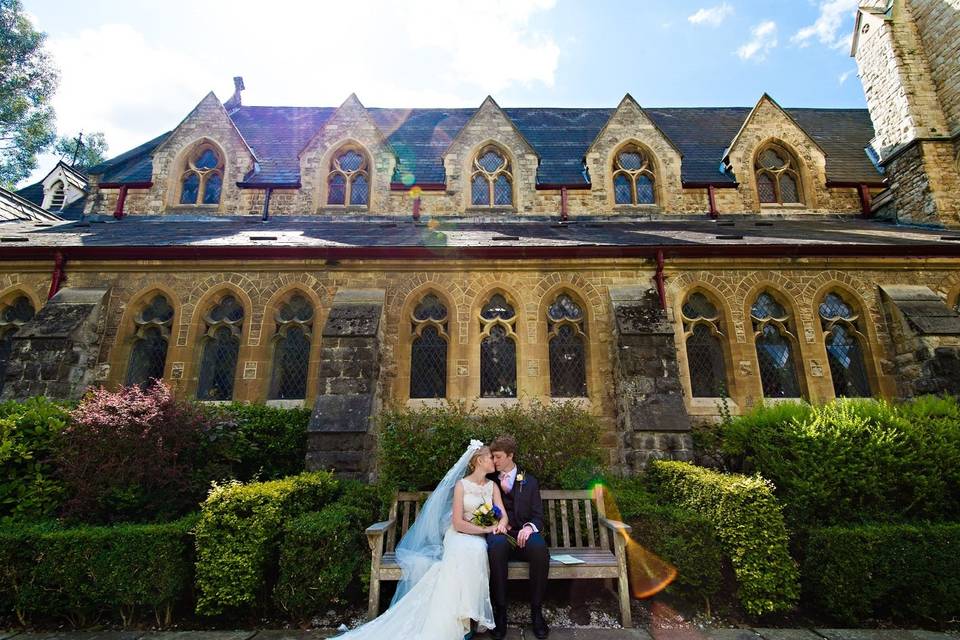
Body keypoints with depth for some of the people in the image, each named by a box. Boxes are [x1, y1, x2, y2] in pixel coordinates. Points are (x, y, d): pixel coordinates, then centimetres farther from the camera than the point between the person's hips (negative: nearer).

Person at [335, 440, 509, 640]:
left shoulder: (493, 486, 12)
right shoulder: (461, 485, -2)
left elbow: (503, 515, 3)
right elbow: (458, 523, -8)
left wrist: (499, 525, -20)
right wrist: (486, 529, -15)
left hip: (480, 539, 3)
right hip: (460, 535, -3)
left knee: (474, 550, -34)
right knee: (466, 551, -38)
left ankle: (461, 619, -27)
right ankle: (457, 621, -32)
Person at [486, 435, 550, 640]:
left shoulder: (529, 481, 11)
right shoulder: (490, 481, 13)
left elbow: (538, 516, 8)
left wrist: (529, 527, -15)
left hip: (523, 533, 0)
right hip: (499, 533, 0)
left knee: (540, 549, -33)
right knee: (496, 546, -36)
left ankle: (536, 611, -15)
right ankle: (499, 611, -24)